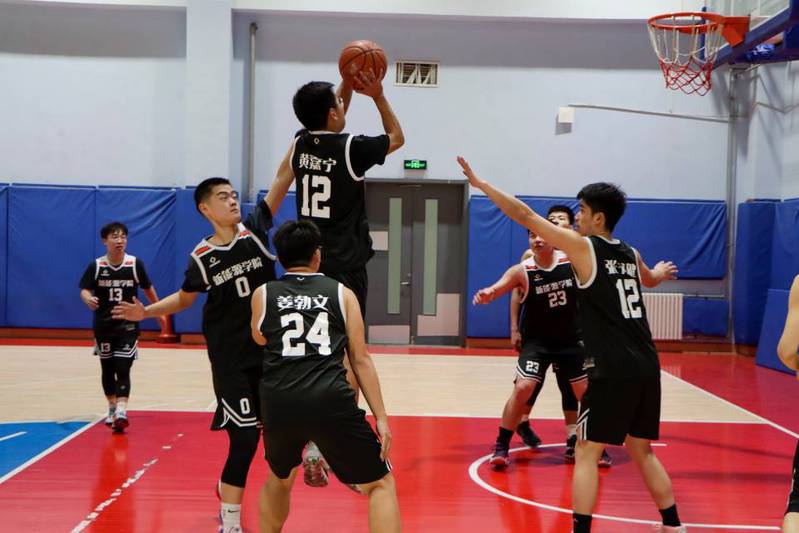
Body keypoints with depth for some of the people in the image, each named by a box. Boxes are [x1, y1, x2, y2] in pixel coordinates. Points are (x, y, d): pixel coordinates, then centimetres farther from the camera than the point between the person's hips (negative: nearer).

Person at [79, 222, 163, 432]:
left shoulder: (135, 264, -5)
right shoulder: (96, 266, -5)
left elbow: (148, 288, 9)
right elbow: (84, 290, -7)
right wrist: (88, 299, -30)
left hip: (128, 325, -2)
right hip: (103, 326, 2)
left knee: (123, 369, -12)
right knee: (107, 369, 13)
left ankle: (121, 412, -21)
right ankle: (112, 409, 29)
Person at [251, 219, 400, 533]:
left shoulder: (263, 294, 16)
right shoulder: (342, 293, 13)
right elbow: (361, 360, 9)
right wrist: (381, 417, 12)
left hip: (278, 402, 3)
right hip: (330, 401, -2)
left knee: (279, 478, 32)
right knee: (381, 483, 11)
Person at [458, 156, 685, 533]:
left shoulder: (583, 247, -4)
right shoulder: (631, 255, 17)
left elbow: (525, 216, -5)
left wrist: (480, 183, 4)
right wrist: (658, 272, 67)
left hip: (612, 370, -7)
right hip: (646, 368, 7)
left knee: (586, 452, 0)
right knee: (642, 451, 20)